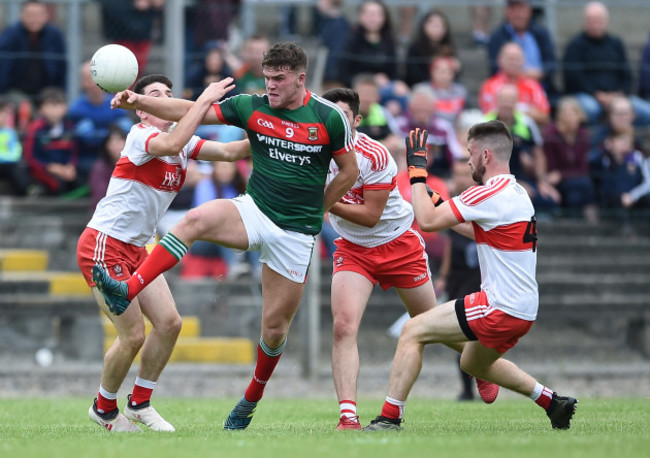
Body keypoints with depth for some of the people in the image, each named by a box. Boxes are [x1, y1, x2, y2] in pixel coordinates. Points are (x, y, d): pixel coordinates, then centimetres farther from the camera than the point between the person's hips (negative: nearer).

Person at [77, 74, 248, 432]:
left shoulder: (183, 141, 10)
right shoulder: (140, 135, -15)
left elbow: (228, 151, 3)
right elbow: (170, 144, -37)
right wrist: (204, 100, -34)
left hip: (135, 249, 9)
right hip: (103, 245, -9)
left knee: (169, 323, -2)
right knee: (133, 335, -11)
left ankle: (140, 404, 14)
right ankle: (104, 409, 12)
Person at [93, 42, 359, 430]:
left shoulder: (329, 118, -7)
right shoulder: (252, 107, -1)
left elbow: (349, 171, 5)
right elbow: (191, 112, -6)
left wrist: (315, 209, 8)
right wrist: (139, 102, -18)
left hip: (296, 233, -2)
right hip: (254, 210, 2)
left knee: (276, 326, 3)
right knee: (196, 220, -30)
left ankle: (252, 398, 31)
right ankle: (127, 292, -38)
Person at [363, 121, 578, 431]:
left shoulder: (490, 195, -18)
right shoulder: (516, 193, 12)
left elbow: (427, 221, -19)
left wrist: (417, 168, -10)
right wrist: (444, 213, 23)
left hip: (500, 309, -10)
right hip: (523, 309, 10)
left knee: (412, 331, -7)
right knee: (473, 363, 32)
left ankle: (390, 417, -9)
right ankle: (553, 402, 31)